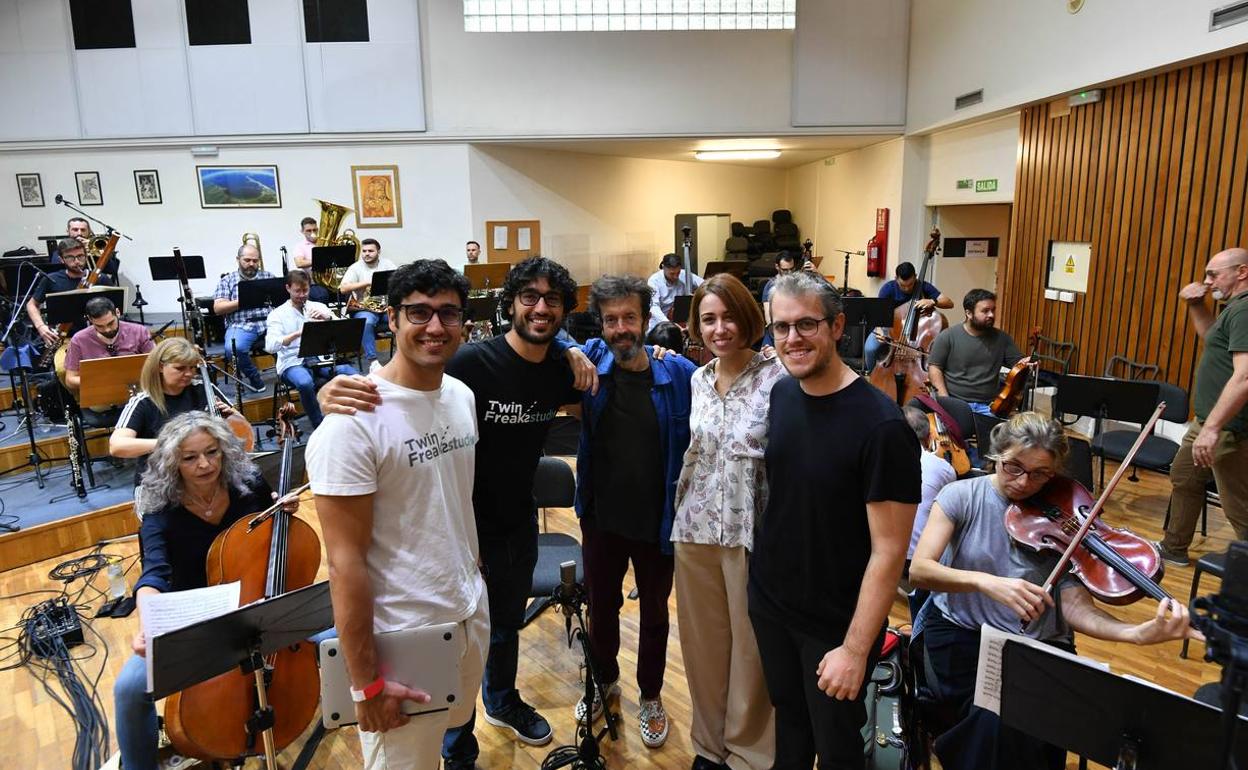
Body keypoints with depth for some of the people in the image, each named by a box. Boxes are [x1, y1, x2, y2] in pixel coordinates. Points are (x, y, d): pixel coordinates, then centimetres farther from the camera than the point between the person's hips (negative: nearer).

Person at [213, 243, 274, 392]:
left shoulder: (268, 276, 21)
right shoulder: (227, 280, 15)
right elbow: (217, 308, 4)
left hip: (269, 322, 1)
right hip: (241, 324, -1)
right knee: (233, 348, -35)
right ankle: (253, 376, -7)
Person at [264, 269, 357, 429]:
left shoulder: (319, 307, 13)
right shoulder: (277, 314, 2)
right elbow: (270, 346, -14)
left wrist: (328, 318, -18)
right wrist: (297, 334, -29)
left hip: (321, 359, 3)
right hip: (293, 363, -3)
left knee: (352, 375, -24)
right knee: (305, 383, -37)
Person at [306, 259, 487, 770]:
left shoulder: (462, 396, 2)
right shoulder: (354, 422, -20)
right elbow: (346, 561, -19)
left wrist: (471, 581, 14)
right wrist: (367, 681, -16)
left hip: (471, 615, 7)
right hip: (402, 639, -6)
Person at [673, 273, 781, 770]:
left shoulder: (776, 376, -10)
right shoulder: (697, 379, 7)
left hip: (753, 532, -5)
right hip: (695, 529, 5)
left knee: (751, 646, 8)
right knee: (702, 643, 15)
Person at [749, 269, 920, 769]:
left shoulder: (881, 426, -23)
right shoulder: (780, 395, -4)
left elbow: (888, 550, -20)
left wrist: (856, 648, -19)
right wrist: (763, 564, 5)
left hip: (835, 624, -4)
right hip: (768, 602, 5)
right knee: (788, 719, 24)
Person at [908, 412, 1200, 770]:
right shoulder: (962, 496, -7)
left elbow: (1075, 606, -13)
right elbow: (918, 569, -18)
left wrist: (1141, 633, -33)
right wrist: (986, 582, -35)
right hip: (959, 632, -1)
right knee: (993, 720, -26)